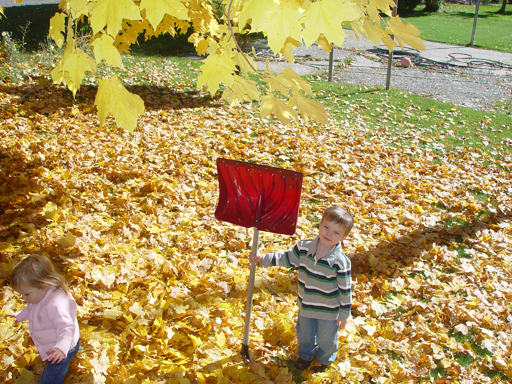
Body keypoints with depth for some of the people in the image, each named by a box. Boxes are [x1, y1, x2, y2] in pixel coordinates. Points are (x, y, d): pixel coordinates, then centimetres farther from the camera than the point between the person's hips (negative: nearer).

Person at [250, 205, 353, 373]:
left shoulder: (341, 261, -27)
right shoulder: (304, 247, -16)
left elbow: (345, 289, -17)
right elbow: (287, 258, 0)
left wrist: (344, 314, -10)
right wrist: (262, 258, -3)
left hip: (329, 311, -4)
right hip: (306, 305, 4)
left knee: (326, 339, 22)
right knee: (304, 334, 28)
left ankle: (324, 359, 55)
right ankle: (306, 355, 60)